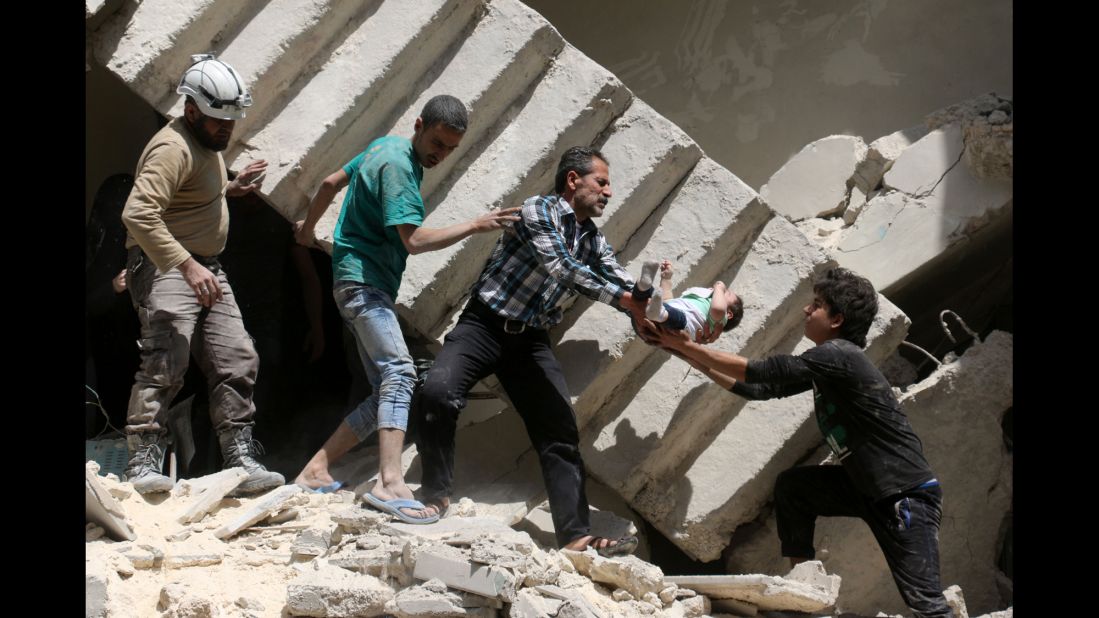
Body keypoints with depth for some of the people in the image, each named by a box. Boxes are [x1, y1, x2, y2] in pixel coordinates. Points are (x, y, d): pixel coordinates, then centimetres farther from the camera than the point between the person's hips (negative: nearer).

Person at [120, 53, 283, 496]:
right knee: (165, 363, -20)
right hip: (164, 267, -10)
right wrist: (187, 266, -35)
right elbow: (138, 214, -30)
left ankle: (240, 461, 8)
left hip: (205, 268, 10)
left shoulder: (207, 144, 14)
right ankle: (143, 465, -18)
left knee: (236, 362, 4)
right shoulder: (173, 148, -18)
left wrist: (231, 187, 15)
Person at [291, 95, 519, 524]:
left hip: (368, 288, 10)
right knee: (399, 373, -27)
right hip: (363, 282, -10)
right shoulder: (397, 166, -15)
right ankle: (390, 483, -42)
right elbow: (413, 240, -24)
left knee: (387, 391, 4)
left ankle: (314, 472, 6)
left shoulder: (387, 146, 14)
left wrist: (308, 227, 39)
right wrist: (476, 226, -21)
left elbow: (331, 183, 26)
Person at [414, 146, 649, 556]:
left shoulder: (594, 241, 11)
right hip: (485, 325, -6)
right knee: (438, 392, -30)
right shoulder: (539, 211, -11)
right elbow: (562, 268, -24)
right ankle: (436, 495, -12)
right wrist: (622, 299, -30)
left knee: (561, 433, -5)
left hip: (531, 340, 6)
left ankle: (576, 537, -6)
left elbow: (627, 288, 6)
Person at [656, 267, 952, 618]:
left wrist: (685, 346, -11)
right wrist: (695, 359, 14)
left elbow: (761, 374, -17)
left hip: (907, 492, -9)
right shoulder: (826, 365, 12)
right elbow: (760, 389, 17)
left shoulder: (838, 355, -16)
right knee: (792, 486, 10)